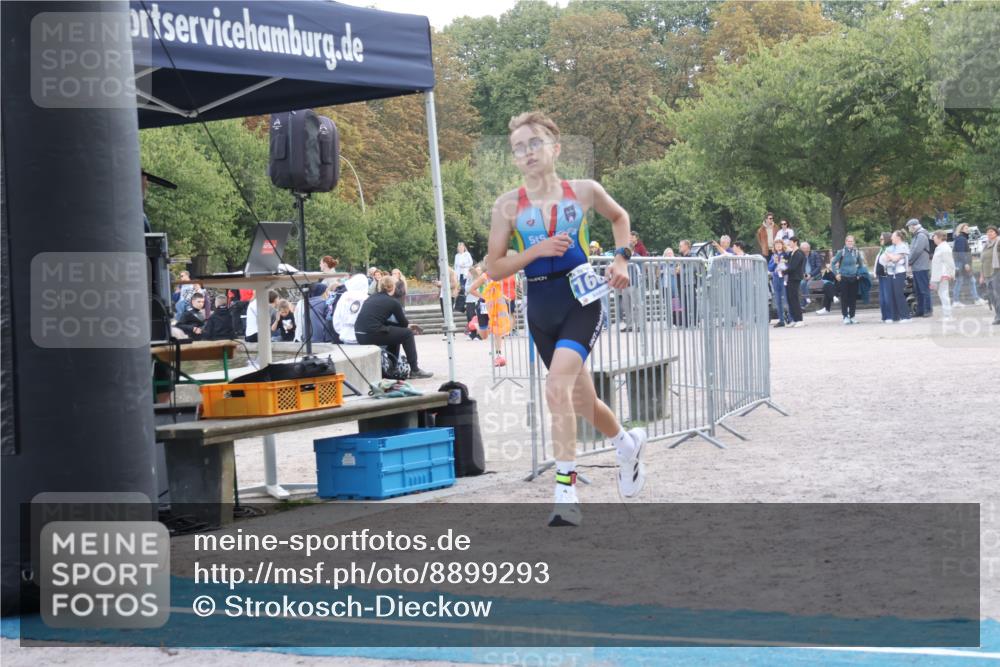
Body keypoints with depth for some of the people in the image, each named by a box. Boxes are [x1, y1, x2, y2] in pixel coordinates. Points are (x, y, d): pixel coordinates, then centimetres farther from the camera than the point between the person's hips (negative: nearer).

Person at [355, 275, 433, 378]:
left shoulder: (371, 298, 20)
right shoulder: (392, 302, 1)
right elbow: (404, 324, 12)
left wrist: (406, 325, 31)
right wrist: (407, 326, 36)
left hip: (360, 336, 7)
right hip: (373, 335, -7)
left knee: (395, 331, 29)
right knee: (407, 333, 9)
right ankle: (414, 370, 12)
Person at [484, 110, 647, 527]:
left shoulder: (584, 192, 0)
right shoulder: (509, 206, -2)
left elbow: (619, 216, 21)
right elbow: (493, 268, 0)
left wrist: (622, 258, 6)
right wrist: (537, 250, -14)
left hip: (582, 302, -3)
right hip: (541, 312, 3)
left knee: (557, 387, -25)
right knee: (581, 403, 16)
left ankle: (566, 490, -21)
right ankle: (627, 443, 48)